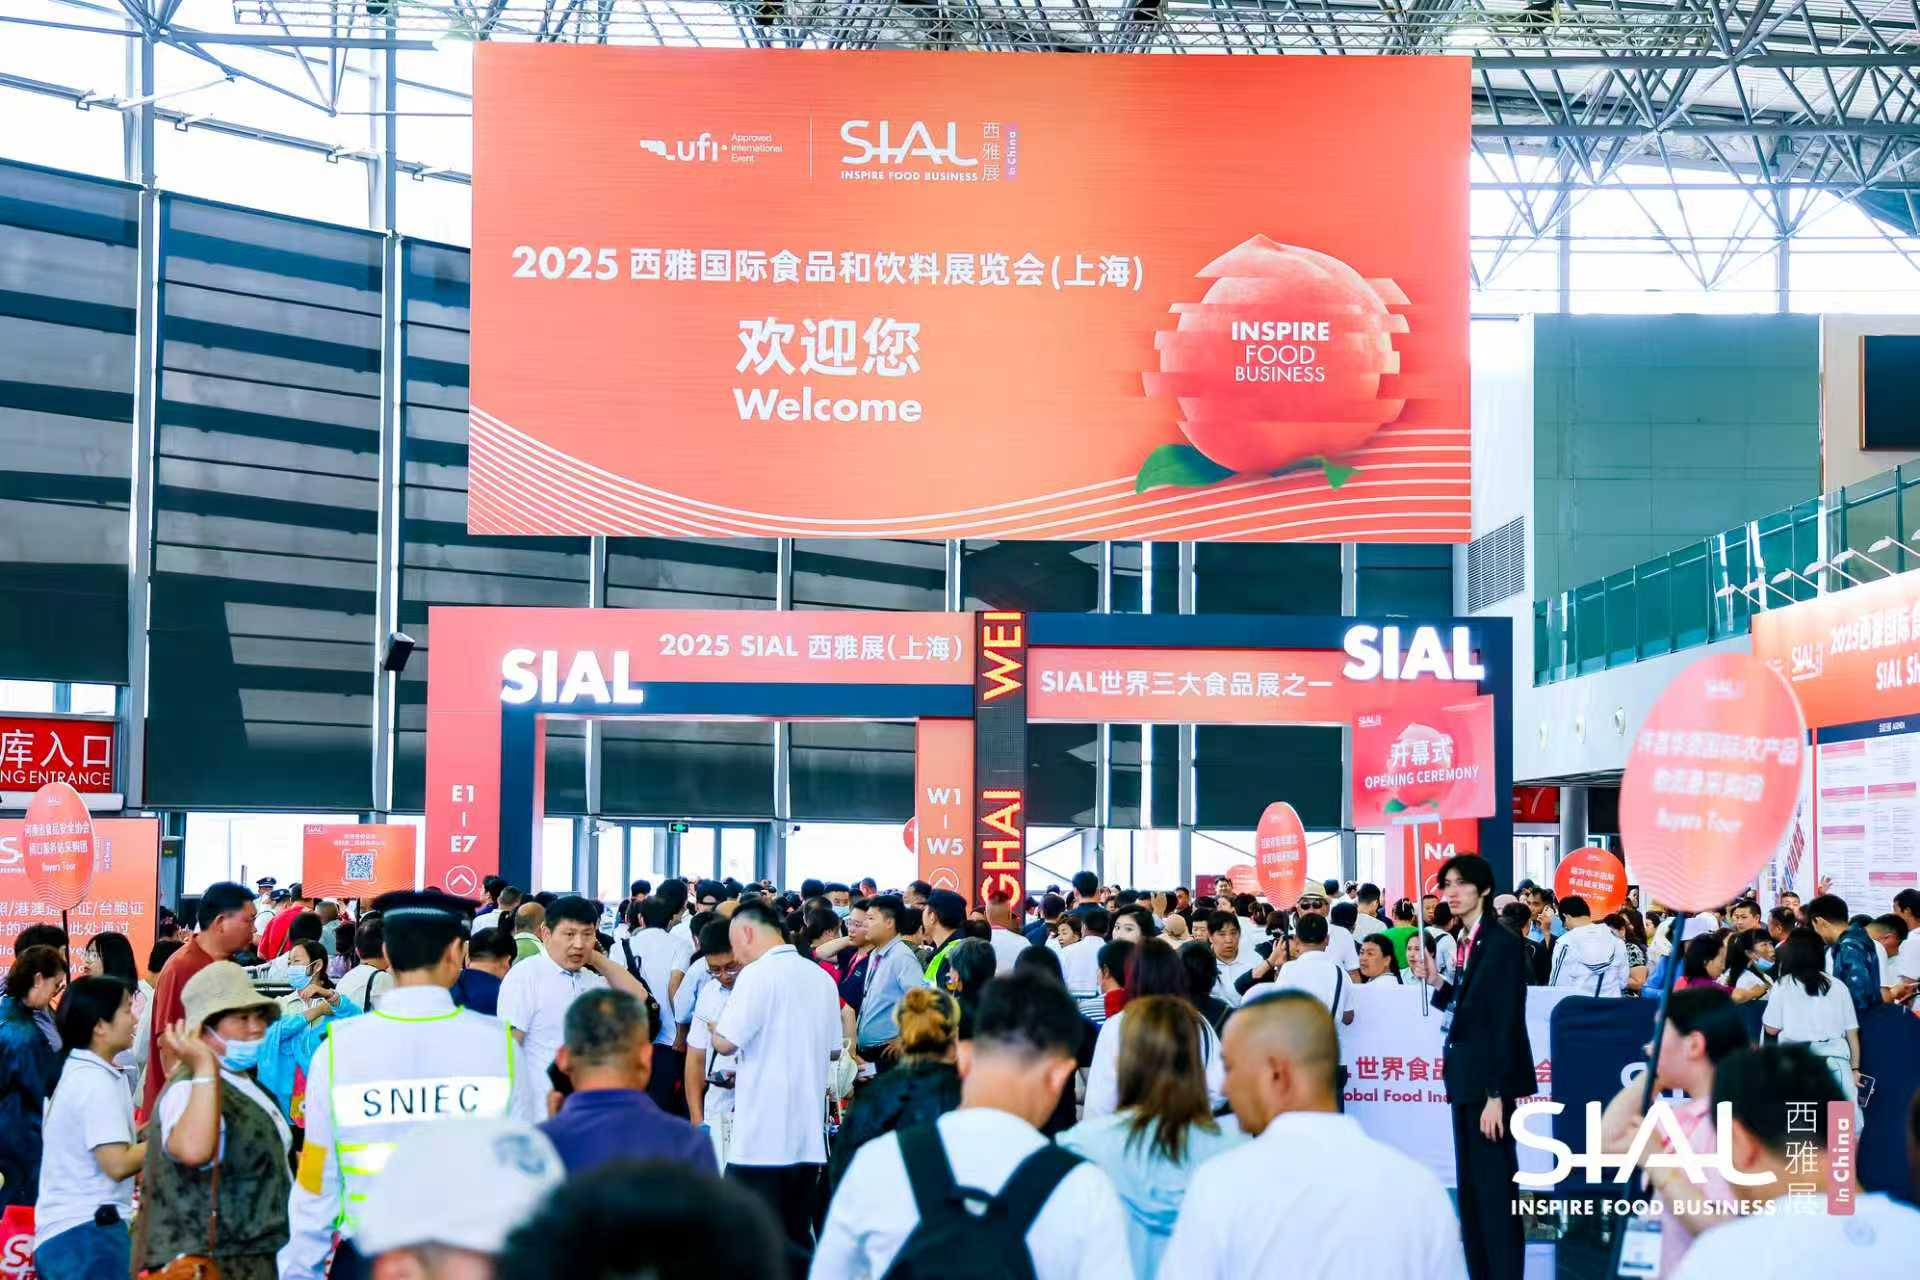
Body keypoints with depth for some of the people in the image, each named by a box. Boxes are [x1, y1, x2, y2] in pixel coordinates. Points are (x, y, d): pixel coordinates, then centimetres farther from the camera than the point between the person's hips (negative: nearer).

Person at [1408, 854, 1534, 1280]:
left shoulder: (1503, 943, -14)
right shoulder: (1465, 941, 11)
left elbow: (1507, 1023, -17)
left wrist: (1496, 1095, -20)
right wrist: (1436, 981, 0)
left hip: (1490, 1078, -9)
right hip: (1465, 1077, 9)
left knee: (1495, 1188, -6)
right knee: (1471, 1187, 13)